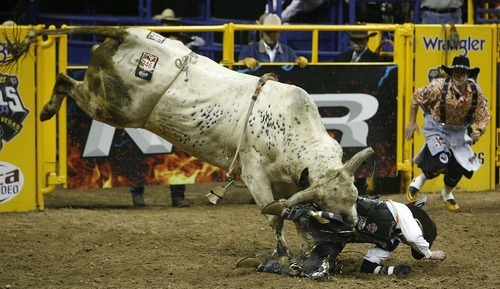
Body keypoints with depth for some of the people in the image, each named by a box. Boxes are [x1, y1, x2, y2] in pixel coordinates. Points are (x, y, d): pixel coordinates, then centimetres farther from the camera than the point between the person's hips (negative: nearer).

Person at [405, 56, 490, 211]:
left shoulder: (476, 92, -17)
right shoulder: (439, 86, -25)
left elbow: (483, 116, -7)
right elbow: (417, 96, -10)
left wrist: (479, 131, -29)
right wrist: (412, 122, -7)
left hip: (459, 131, 4)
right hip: (436, 127, -4)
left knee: (459, 166, 6)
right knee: (441, 163, -22)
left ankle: (447, 193, 39)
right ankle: (418, 182, 10)